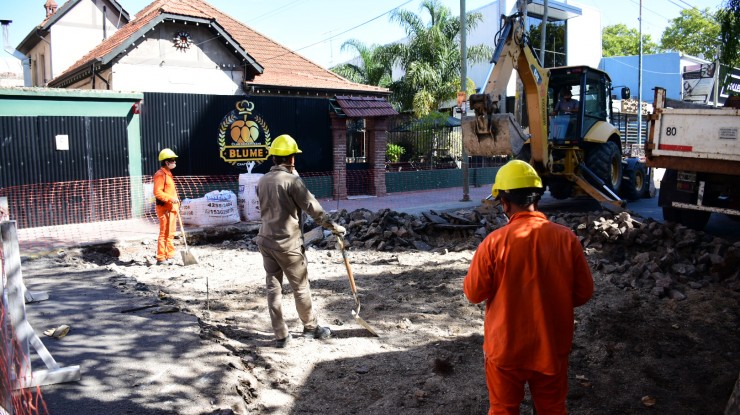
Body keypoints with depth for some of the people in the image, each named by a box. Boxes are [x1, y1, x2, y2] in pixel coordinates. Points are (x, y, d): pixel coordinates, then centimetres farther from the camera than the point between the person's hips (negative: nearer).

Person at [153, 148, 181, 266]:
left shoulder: (168, 174, 19)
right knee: (164, 233, -8)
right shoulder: (160, 174, -13)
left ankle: (169, 256, 21)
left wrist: (175, 201, 19)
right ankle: (161, 258, -3)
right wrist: (171, 198, -25)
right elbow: (158, 192, -21)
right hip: (164, 208, -10)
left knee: (170, 233, 14)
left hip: (171, 208, 10)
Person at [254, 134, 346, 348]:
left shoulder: (263, 180, 6)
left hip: (265, 240, 7)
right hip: (287, 244, -6)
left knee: (273, 287, 9)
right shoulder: (291, 180, -16)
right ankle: (311, 327, 26)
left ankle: (281, 335, 14)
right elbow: (313, 208, -14)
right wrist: (334, 226, -5)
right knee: (301, 287, 10)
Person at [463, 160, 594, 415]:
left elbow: (473, 293, -10)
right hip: (552, 347, 2)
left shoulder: (495, 241, -19)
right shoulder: (566, 238, -11)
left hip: (505, 347, -2)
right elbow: (584, 292, -3)